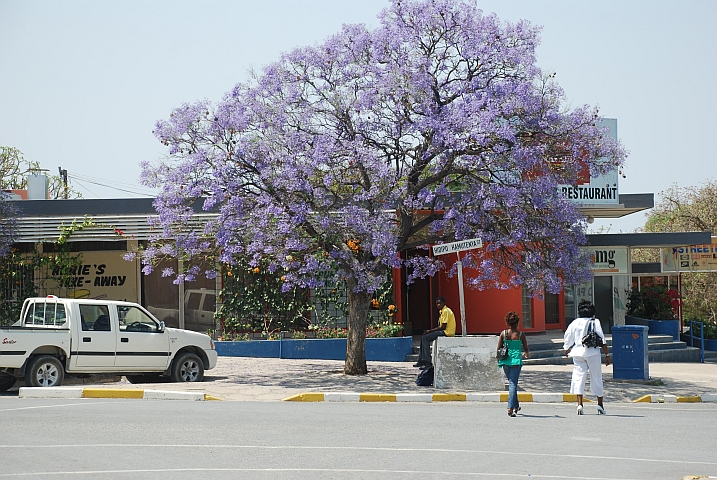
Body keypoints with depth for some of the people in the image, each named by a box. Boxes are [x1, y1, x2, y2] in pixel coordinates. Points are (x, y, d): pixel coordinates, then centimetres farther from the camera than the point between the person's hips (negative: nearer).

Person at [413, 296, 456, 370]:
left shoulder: (446, 311, -14)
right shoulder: (442, 311, 18)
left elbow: (443, 327, -19)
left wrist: (430, 330, -12)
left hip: (447, 333, -10)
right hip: (445, 331, 10)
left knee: (425, 337, -16)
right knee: (424, 337, 12)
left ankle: (427, 363, -19)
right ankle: (421, 361, 13)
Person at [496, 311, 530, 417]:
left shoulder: (503, 333, -1)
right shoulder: (520, 334, -5)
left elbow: (499, 349, 1)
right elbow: (526, 349, 5)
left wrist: (499, 360, 20)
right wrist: (527, 354, 29)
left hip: (506, 361, 3)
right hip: (516, 361, -3)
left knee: (512, 382, 19)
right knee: (513, 384, -2)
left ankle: (516, 406, 29)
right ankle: (510, 408, -13)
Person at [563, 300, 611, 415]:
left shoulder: (575, 323, 6)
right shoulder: (595, 322, 0)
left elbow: (567, 340, 12)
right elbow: (602, 340, -5)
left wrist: (567, 350, 30)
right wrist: (607, 355, -2)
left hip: (578, 352, 1)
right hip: (593, 352, -1)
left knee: (579, 376, 0)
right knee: (596, 377, 9)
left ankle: (579, 404, -13)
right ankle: (600, 405, 15)